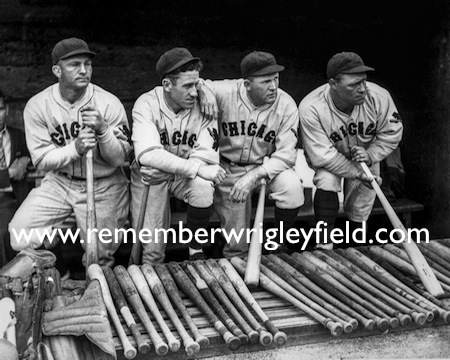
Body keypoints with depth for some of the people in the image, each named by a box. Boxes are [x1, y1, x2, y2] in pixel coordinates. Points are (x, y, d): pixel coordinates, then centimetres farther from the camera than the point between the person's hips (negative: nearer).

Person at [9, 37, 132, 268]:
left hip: (103, 187, -1)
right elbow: (41, 160, -12)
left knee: (100, 256, 0)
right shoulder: (37, 106, -11)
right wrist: (75, 148, -30)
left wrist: (103, 130, -32)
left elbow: (120, 158, -12)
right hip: (59, 182, 1)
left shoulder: (109, 104, -13)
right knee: (20, 237, -14)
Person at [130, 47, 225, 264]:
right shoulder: (146, 104, -18)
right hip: (150, 177, -2)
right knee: (152, 248, -13)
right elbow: (147, 154, -33)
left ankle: (196, 250, -6)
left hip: (185, 176, 2)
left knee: (203, 189, -31)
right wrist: (197, 169, -38)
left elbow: (207, 155, -19)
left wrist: (165, 169, -31)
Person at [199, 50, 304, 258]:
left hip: (267, 166, 1)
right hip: (228, 169, -1)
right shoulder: (225, 93, -20)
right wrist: (202, 92, -34)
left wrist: (253, 176, -31)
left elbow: (286, 154, -18)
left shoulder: (286, 105, -17)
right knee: (236, 246, -1)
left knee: (292, 187, -31)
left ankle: (279, 242, -3)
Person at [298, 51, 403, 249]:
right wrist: (357, 173, -30)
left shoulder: (379, 97, -27)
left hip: (365, 159, 3)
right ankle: (324, 245, -21)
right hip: (328, 160, -3)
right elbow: (322, 156, -30)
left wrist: (370, 155, -26)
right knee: (326, 181, -31)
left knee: (360, 210, 4)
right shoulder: (311, 108, -34)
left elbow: (392, 133, -11)